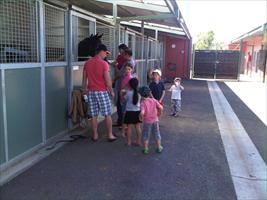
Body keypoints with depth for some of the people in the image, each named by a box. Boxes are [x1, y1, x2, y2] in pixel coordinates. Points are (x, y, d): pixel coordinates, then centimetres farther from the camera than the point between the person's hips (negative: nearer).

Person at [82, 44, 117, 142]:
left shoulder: (87, 63, 5)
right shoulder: (104, 64, -11)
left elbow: (84, 78, 10)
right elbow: (108, 80, -12)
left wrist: (85, 89, 21)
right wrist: (111, 91, 1)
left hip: (91, 91, 5)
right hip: (102, 92, -5)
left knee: (94, 115, 10)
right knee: (107, 115, 6)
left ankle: (95, 135, 18)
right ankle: (110, 135, 12)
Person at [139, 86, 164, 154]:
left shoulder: (143, 103, -18)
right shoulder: (154, 100, -5)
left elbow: (142, 113, -30)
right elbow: (161, 108, -7)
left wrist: (141, 118, -12)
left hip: (147, 121, -3)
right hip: (155, 120, 4)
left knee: (146, 136, 12)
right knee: (157, 134, 17)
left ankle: (145, 149, 17)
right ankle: (159, 148, 26)